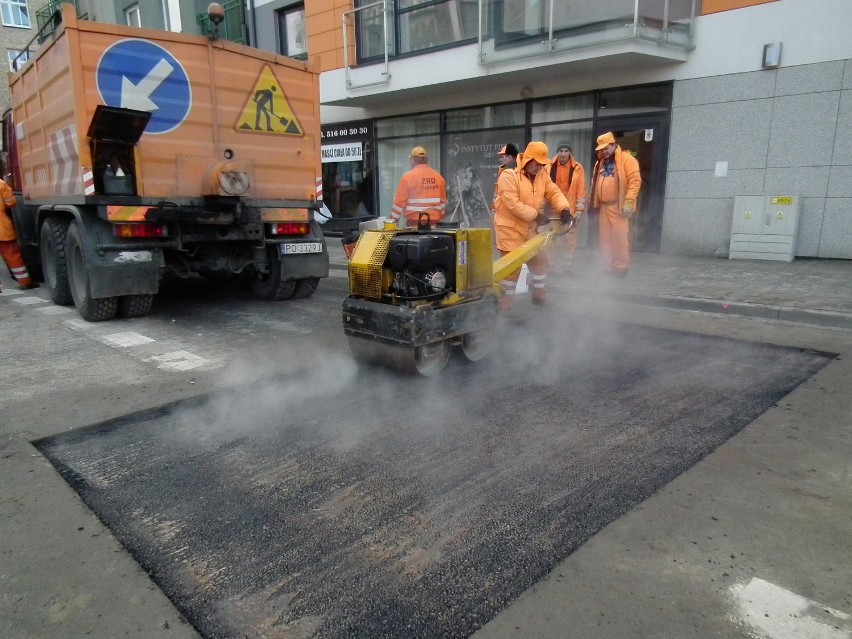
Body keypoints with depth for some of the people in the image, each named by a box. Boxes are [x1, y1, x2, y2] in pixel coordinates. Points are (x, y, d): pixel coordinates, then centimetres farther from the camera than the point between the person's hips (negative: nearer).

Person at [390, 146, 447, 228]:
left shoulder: (408, 176, -6)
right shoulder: (438, 176, 7)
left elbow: (400, 201, -6)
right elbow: (443, 201, 12)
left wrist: (393, 220, 3)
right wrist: (440, 219, 22)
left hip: (414, 222, -4)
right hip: (434, 221, 4)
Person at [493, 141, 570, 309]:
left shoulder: (542, 175, 5)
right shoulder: (509, 176, -19)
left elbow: (554, 193, 4)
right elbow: (512, 204, -25)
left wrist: (564, 208, -16)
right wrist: (536, 215, -22)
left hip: (530, 228, 8)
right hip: (510, 228, -7)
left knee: (539, 261, 13)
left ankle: (540, 295, 29)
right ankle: (505, 300, 9)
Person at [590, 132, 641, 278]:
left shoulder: (626, 159, -6)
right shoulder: (600, 162, 17)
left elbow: (635, 181, -14)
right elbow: (595, 183, 23)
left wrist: (628, 202, -21)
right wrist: (594, 202, 16)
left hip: (619, 206, -7)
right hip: (604, 206, 8)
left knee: (620, 237, -8)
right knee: (605, 238, 10)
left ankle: (621, 268, 0)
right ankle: (608, 267, 18)